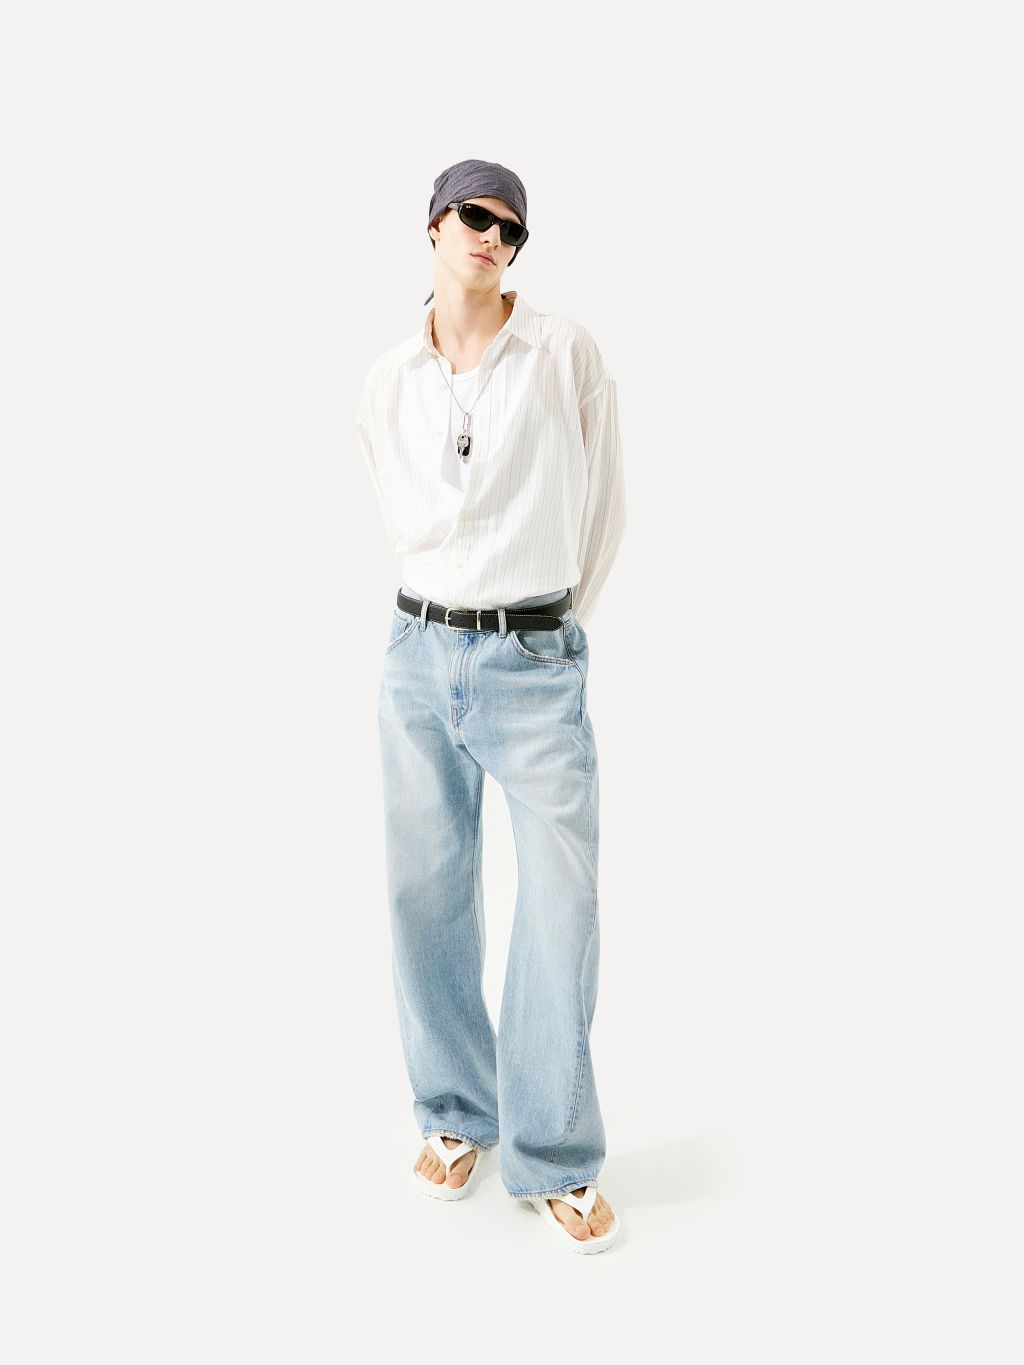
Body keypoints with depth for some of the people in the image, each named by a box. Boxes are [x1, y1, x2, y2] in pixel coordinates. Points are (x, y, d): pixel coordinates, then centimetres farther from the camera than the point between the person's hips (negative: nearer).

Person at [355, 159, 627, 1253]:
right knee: (425, 895, 8)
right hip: (420, 654, 3)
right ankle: (456, 1116, 27)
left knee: (561, 905, -3)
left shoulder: (568, 354, -1)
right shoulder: (385, 385, 8)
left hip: (537, 661, -3)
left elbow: (604, 506, 6)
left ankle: (555, 1162, 13)